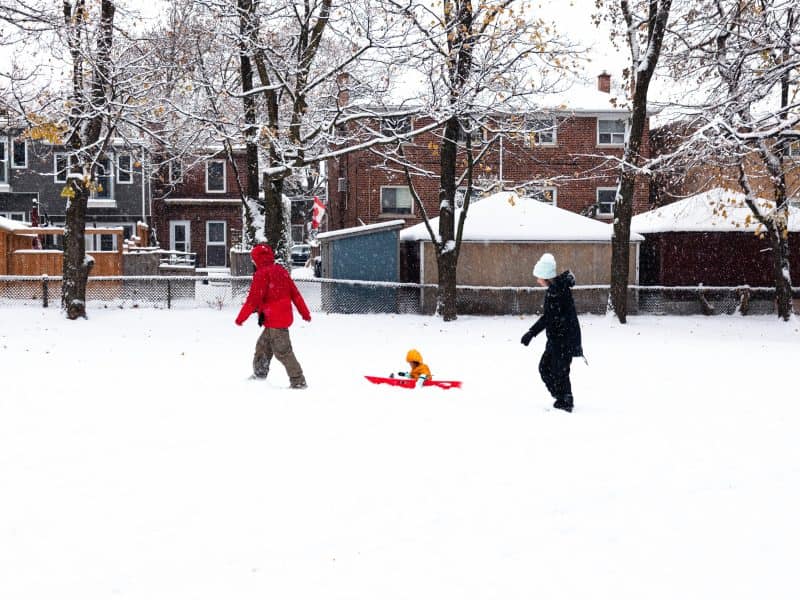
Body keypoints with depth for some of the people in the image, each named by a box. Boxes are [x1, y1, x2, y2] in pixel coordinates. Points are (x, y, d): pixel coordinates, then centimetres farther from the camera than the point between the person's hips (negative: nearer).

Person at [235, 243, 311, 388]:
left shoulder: (261, 274, -13)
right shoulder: (281, 271, 12)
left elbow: (253, 299, -17)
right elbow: (295, 293, 14)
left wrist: (241, 318, -8)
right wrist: (305, 313, 19)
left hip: (274, 320, -9)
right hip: (285, 316, 9)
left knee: (283, 352, -4)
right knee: (262, 346, 20)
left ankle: (298, 381, -4)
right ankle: (259, 375, 30)